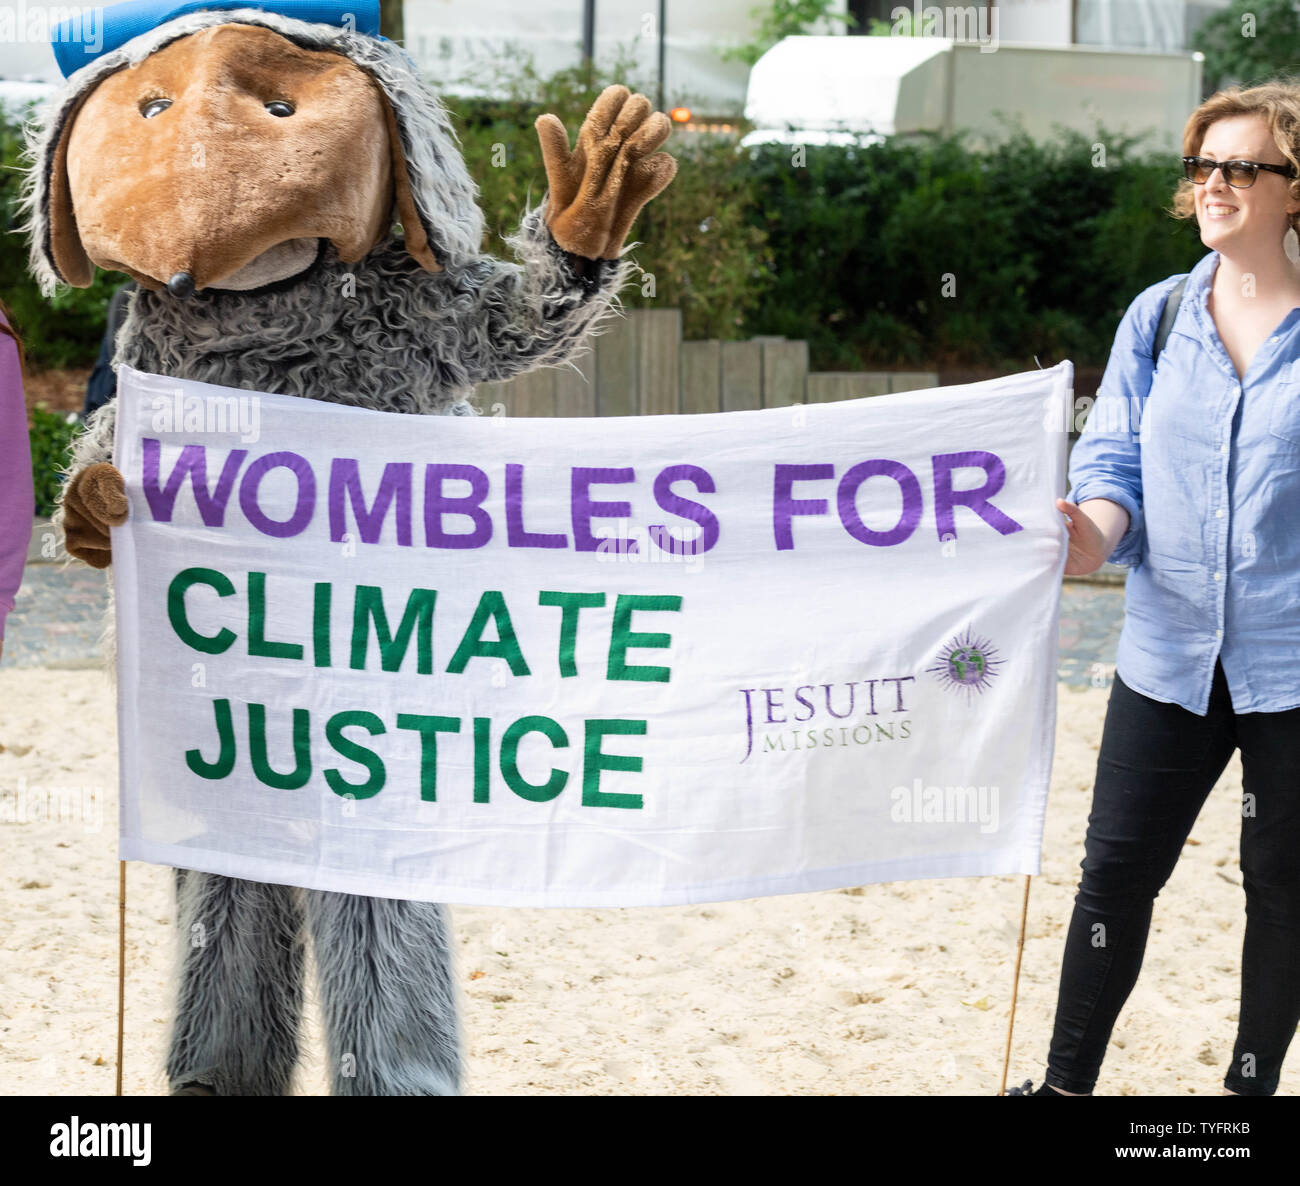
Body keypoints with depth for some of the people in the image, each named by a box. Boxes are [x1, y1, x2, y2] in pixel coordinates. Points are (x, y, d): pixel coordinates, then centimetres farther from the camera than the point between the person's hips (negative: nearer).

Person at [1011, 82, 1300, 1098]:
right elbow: (1115, 458, 7)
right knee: (1117, 870, 6)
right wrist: (1094, 530, -14)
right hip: (1171, 654, 3)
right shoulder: (1158, 317, 8)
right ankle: (1068, 1081, 18)